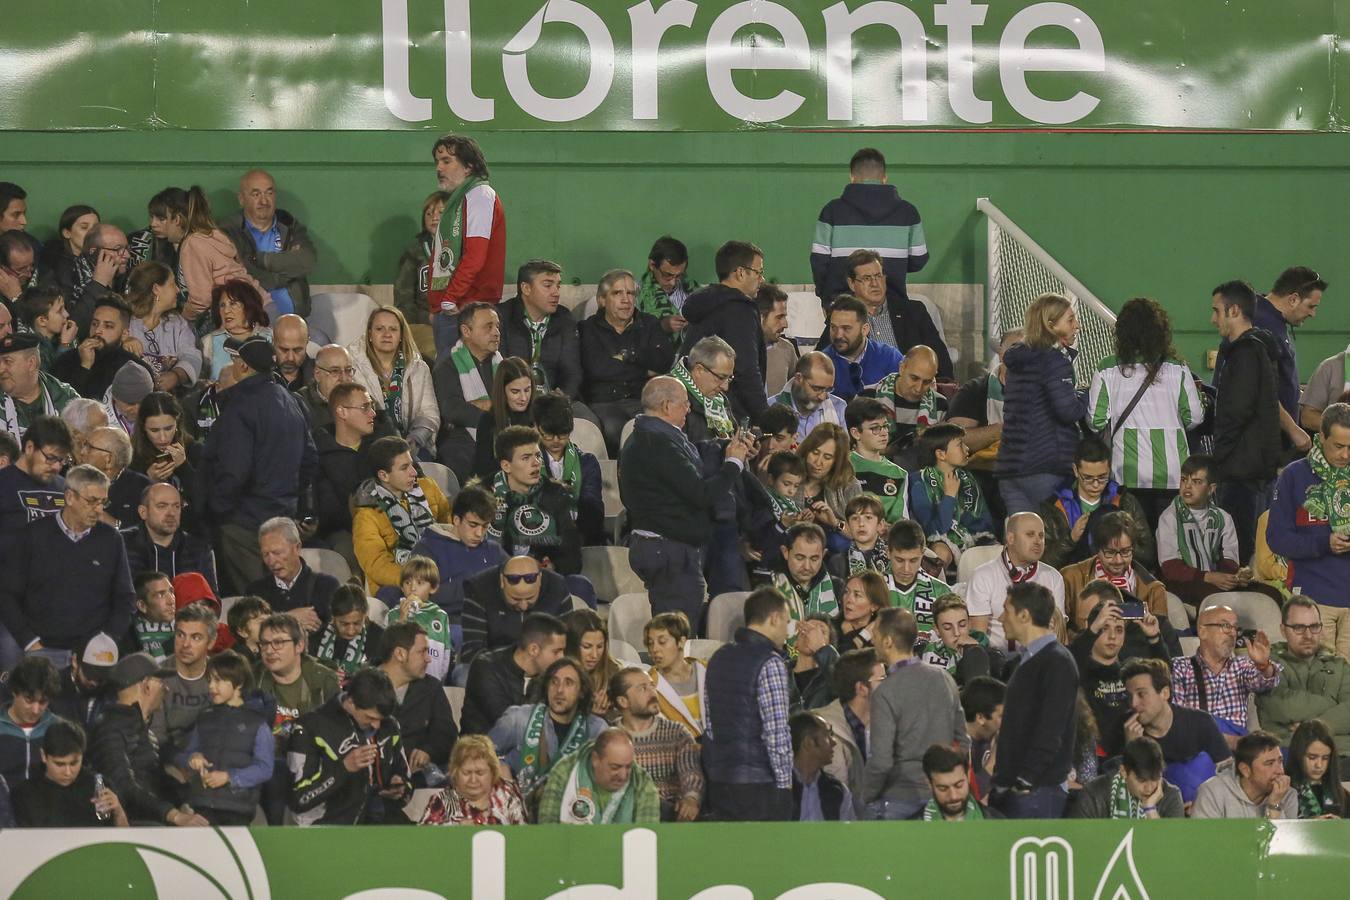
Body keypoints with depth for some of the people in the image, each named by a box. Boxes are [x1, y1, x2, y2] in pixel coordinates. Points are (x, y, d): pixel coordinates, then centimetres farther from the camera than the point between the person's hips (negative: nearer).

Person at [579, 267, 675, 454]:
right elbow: (595, 368, -5)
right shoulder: (587, 330, 11)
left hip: (643, 401, 2)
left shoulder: (650, 325, 19)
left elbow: (666, 362, 3)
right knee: (613, 429, -35)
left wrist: (628, 355, 0)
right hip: (602, 402, -2)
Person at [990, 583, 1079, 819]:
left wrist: (1025, 780, -19)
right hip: (1010, 790, 9)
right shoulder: (1025, 662, 19)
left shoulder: (1058, 663, -10)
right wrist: (1001, 778, 14)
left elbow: (1050, 732, -17)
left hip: (1036, 791, -9)